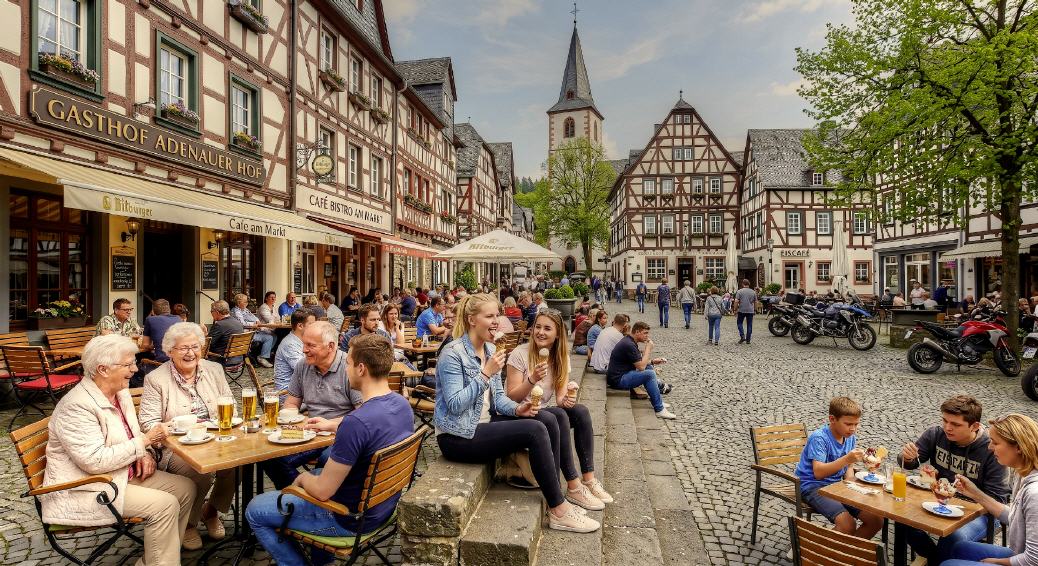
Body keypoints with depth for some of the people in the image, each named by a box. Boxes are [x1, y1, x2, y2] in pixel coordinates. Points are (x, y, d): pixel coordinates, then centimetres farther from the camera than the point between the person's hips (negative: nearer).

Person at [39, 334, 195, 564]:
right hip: (84, 490, -9)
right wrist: (144, 441, -21)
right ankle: (162, 561, -3)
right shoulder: (77, 406, -23)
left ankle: (152, 559, 8)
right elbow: (95, 461, -27)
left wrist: (145, 454, -3)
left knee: (186, 488, -3)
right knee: (164, 504, -23)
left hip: (124, 474, 9)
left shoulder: (120, 391, 4)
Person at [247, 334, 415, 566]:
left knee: (254, 511, 7)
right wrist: (333, 426, 19)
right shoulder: (402, 403, -7)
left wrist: (303, 478, -3)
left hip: (350, 520, -8)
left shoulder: (356, 422, -33)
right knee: (315, 473, 33)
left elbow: (322, 491, -24)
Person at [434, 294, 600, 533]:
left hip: (483, 424, 8)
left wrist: (516, 408, -8)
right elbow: (455, 405, -23)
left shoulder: (490, 349, 8)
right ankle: (559, 511, -10)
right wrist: (486, 374, -26)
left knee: (541, 424, -7)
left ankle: (558, 503, 3)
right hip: (458, 437, -8)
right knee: (535, 431, -22)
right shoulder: (453, 354, -16)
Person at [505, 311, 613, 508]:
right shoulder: (520, 354, -13)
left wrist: (566, 400, -26)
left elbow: (560, 397, -2)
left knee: (581, 411, -21)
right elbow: (512, 397, -17)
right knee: (557, 417, -32)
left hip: (546, 410, 5)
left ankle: (588, 478, -17)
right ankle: (573, 486, -24)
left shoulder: (561, 357, 3)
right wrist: (532, 380, -33)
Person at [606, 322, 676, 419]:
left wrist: (652, 361, 9)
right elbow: (641, 367, -20)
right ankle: (659, 410, -14)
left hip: (622, 375, 11)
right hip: (618, 380, -11)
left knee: (648, 367, 17)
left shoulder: (629, 341, 12)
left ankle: (657, 400, 19)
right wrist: (648, 348, -11)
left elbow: (639, 362, 23)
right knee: (650, 374, -20)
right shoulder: (629, 345, -20)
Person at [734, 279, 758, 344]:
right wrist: (755, 309, 20)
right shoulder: (753, 292, 6)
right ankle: (748, 340, 9)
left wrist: (735, 310, -2)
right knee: (749, 325, 7)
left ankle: (742, 336, -2)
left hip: (742, 310, -2)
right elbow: (755, 302, 10)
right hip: (750, 311, 3)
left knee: (739, 322, 13)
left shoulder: (739, 291, -4)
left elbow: (736, 301, -10)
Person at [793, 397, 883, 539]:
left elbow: (848, 467, 19)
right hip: (813, 486, -8)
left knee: (877, 521, -2)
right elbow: (818, 472, -28)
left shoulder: (850, 438, 6)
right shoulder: (819, 438, -19)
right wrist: (846, 459, -36)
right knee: (848, 524, -27)